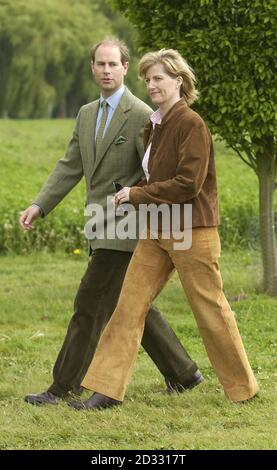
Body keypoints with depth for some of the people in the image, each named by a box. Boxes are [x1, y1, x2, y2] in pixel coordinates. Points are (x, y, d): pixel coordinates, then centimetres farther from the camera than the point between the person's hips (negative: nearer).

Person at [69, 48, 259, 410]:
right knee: (129, 305, 2)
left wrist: (137, 195, -14)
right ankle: (108, 389, 3)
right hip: (156, 232, 8)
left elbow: (189, 184, -20)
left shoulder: (192, 125, -15)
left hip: (191, 232, -8)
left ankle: (243, 387, 18)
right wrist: (135, 194, 6)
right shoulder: (154, 126, 11)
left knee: (210, 309, 2)